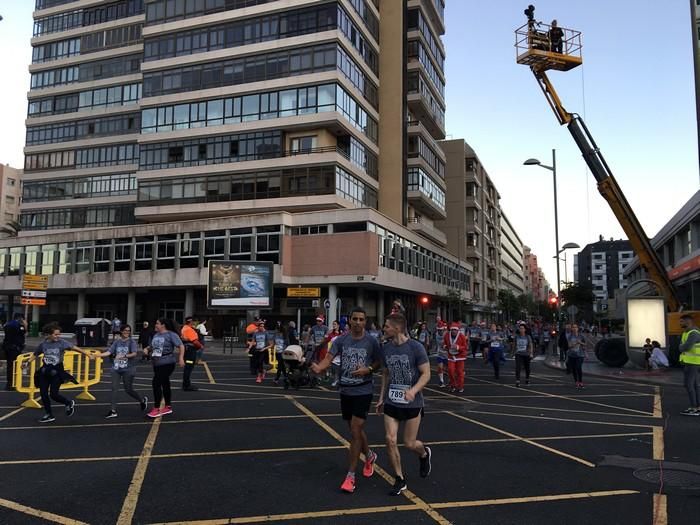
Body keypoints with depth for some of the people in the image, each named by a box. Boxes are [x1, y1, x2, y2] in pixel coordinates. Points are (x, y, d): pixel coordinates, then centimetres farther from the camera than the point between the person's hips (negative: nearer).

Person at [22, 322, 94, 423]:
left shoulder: (62, 342, -9)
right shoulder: (43, 344, 0)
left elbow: (75, 348, -17)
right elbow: (35, 355, 14)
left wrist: (88, 354, -24)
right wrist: (27, 363, 1)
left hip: (57, 371, -4)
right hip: (44, 371, 4)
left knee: (54, 394, -9)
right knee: (43, 393, 6)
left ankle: (69, 403, 20)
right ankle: (49, 415, 23)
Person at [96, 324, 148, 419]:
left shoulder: (132, 342, -4)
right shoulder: (117, 342, 8)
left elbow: (135, 353, -18)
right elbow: (109, 352, 2)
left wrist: (124, 356, -32)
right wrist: (97, 355, -9)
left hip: (128, 369, -4)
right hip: (116, 369, 4)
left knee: (128, 390, 2)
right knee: (114, 388, -2)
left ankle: (142, 400, 28)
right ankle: (113, 411, 3)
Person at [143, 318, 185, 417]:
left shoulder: (171, 334, -10)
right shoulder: (155, 335, 12)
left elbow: (181, 346, -15)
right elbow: (151, 346, 24)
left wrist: (181, 358, -26)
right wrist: (147, 349, 2)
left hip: (167, 364, -8)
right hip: (157, 364, 8)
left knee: (156, 383, -11)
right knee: (165, 384, 15)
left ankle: (156, 409, -3)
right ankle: (168, 407, 27)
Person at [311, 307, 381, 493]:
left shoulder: (371, 341, -8)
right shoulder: (341, 340, -3)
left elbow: (379, 363, 2)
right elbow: (329, 358, -13)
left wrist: (368, 369, -18)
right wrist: (318, 367, -34)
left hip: (363, 391, -4)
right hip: (345, 391, 4)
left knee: (355, 432, -7)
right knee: (355, 429, 18)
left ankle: (350, 476, 3)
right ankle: (369, 456, 45)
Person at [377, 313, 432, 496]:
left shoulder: (415, 347, -15)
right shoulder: (386, 348, 1)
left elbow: (426, 374, -14)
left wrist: (414, 390, -29)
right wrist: (381, 397, 12)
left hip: (412, 404, -4)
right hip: (391, 402, 4)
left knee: (409, 443, 4)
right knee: (390, 440, -5)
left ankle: (425, 454, 40)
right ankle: (400, 480, 13)